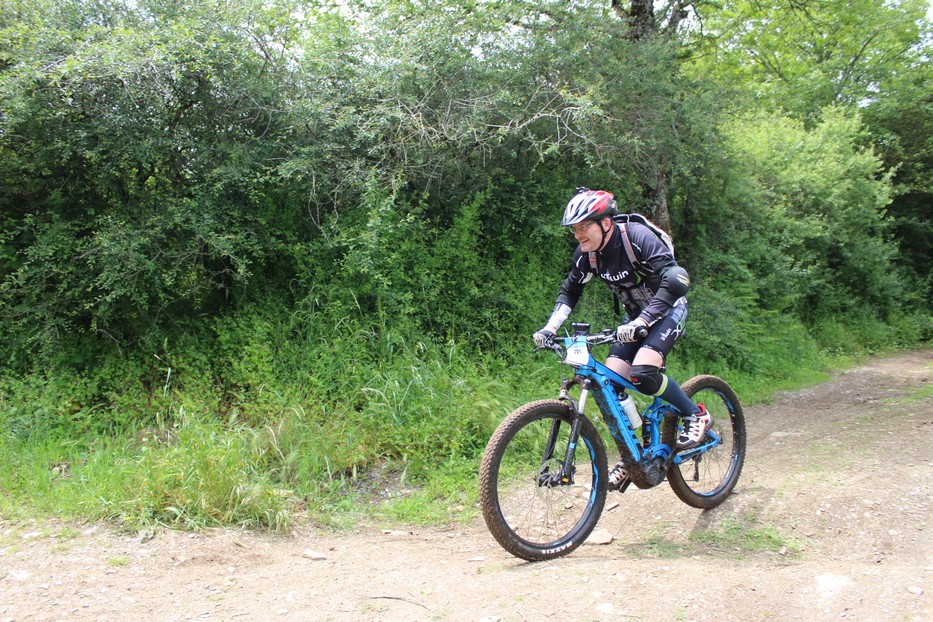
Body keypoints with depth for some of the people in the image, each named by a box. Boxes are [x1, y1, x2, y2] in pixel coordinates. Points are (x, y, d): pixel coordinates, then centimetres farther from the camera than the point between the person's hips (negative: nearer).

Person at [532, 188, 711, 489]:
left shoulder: (637, 237, -27)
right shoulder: (587, 253, -9)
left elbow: (674, 282, -34)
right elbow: (569, 292, 5)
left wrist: (640, 322, -44)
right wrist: (549, 328, -10)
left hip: (668, 309, -6)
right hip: (636, 317, 6)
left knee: (643, 372, -28)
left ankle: (696, 415, -4)